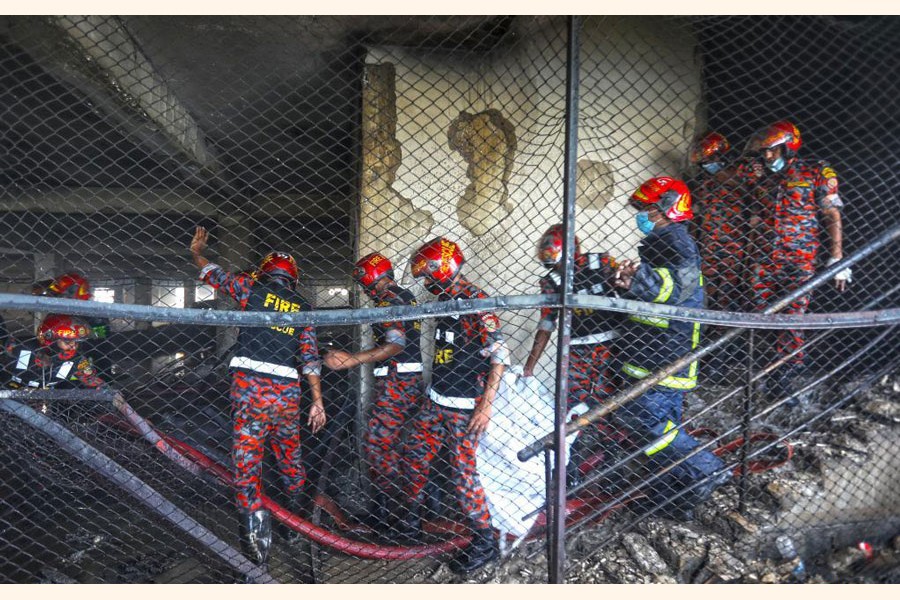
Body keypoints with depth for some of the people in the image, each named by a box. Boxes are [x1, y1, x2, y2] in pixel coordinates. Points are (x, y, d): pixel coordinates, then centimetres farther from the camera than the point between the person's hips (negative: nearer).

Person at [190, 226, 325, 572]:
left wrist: (197, 254, 37)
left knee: (247, 458, 0)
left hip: (250, 385, -3)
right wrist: (317, 401, 11)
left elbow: (215, 276, 16)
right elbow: (310, 358, 9)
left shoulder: (253, 289, 5)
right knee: (289, 449, 23)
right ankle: (298, 501, 41)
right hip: (287, 389, 3)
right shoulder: (303, 308, 12)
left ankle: (257, 539, -2)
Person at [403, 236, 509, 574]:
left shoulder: (476, 302, -16)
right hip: (437, 400, 9)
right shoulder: (443, 301, 11)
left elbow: (500, 355, -19)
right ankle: (411, 515, 33)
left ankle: (485, 542, 9)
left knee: (463, 472, -6)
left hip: (466, 408, -9)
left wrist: (486, 404, -22)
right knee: (415, 454, 14)